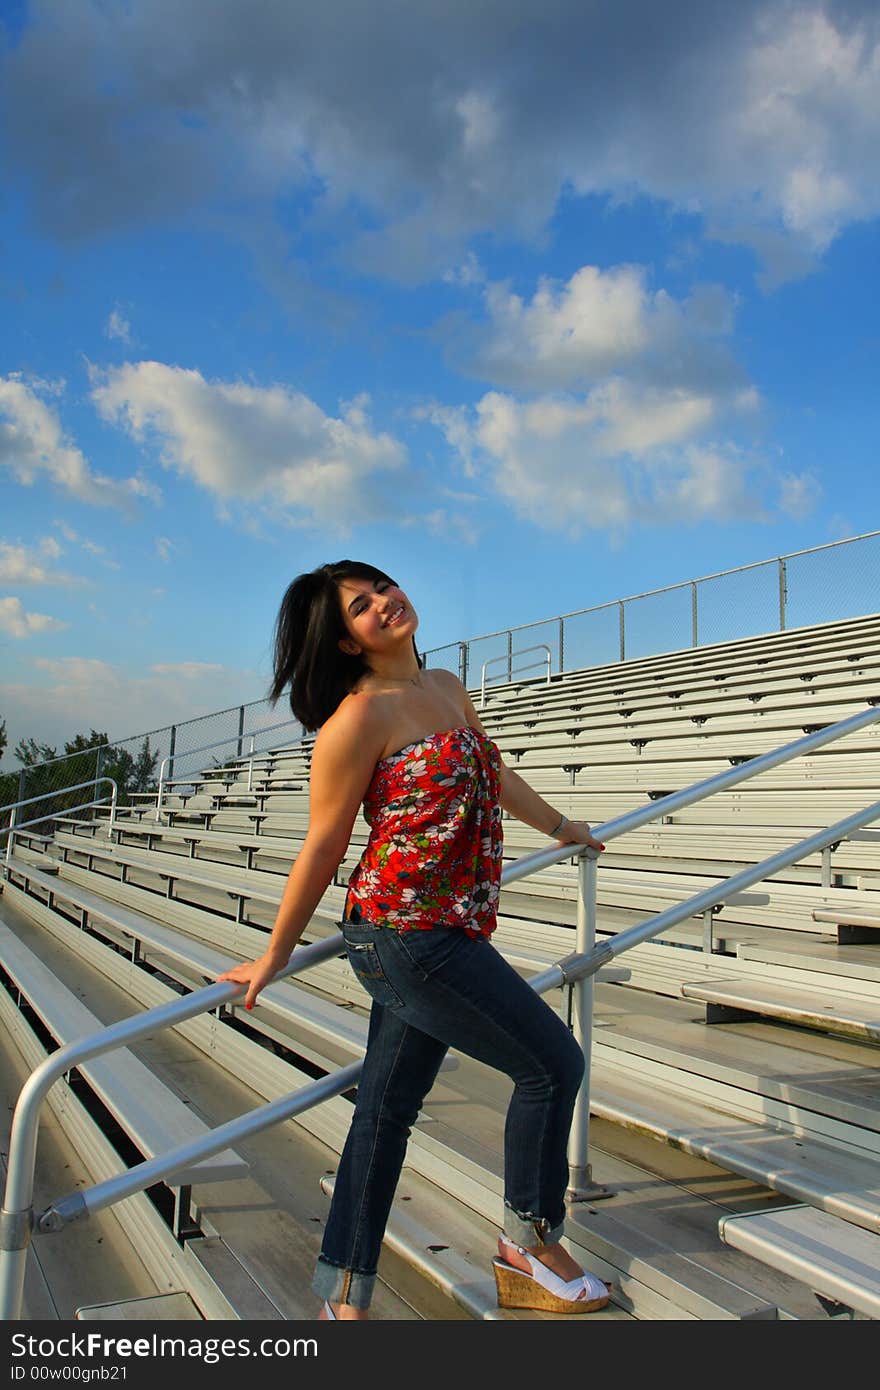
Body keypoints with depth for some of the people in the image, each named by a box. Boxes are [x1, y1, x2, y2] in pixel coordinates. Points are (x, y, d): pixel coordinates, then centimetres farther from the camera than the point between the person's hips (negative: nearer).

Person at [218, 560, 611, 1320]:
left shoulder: (448, 687, 10)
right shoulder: (362, 715, -15)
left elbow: (497, 777, 26)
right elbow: (324, 845, -10)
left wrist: (561, 827, 38)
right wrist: (275, 956, -2)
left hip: (445, 933, 8)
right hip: (407, 936, -8)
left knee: (388, 1107, 14)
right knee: (553, 1061, 3)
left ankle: (344, 1298, 28)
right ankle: (529, 1243, 26)